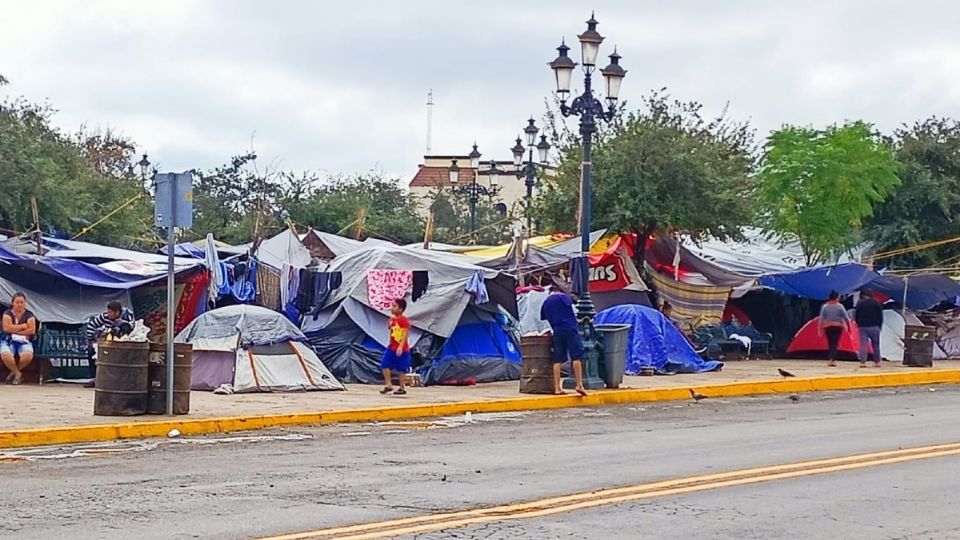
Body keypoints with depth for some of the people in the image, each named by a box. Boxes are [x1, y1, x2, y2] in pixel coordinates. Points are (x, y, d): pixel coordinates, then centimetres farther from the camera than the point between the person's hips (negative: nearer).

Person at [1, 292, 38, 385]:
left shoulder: (29, 315, 6)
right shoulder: (7, 314, 3)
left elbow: (32, 330, -8)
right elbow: (7, 328, -14)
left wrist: (15, 330, -10)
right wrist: (23, 326, -9)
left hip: (24, 341, 1)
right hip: (9, 341, -1)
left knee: (28, 356, -35)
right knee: (5, 355, -36)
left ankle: (14, 372, -2)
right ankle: (18, 373, -7)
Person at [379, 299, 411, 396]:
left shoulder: (404, 321, -15)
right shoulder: (392, 320, 10)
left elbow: (405, 334, -20)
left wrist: (400, 347, -28)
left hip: (402, 349, -8)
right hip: (391, 347, 8)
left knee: (401, 369, 1)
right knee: (385, 365, -3)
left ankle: (402, 388, 12)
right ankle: (388, 385, 3)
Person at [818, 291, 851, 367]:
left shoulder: (825, 307, 1)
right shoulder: (839, 306, -5)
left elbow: (821, 319, 0)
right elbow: (845, 317, -5)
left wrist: (820, 329, 5)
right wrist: (848, 326, 6)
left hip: (828, 327, 3)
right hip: (838, 327, -3)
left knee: (830, 344, 12)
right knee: (835, 344, -4)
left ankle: (831, 359, 15)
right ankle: (833, 360, -15)